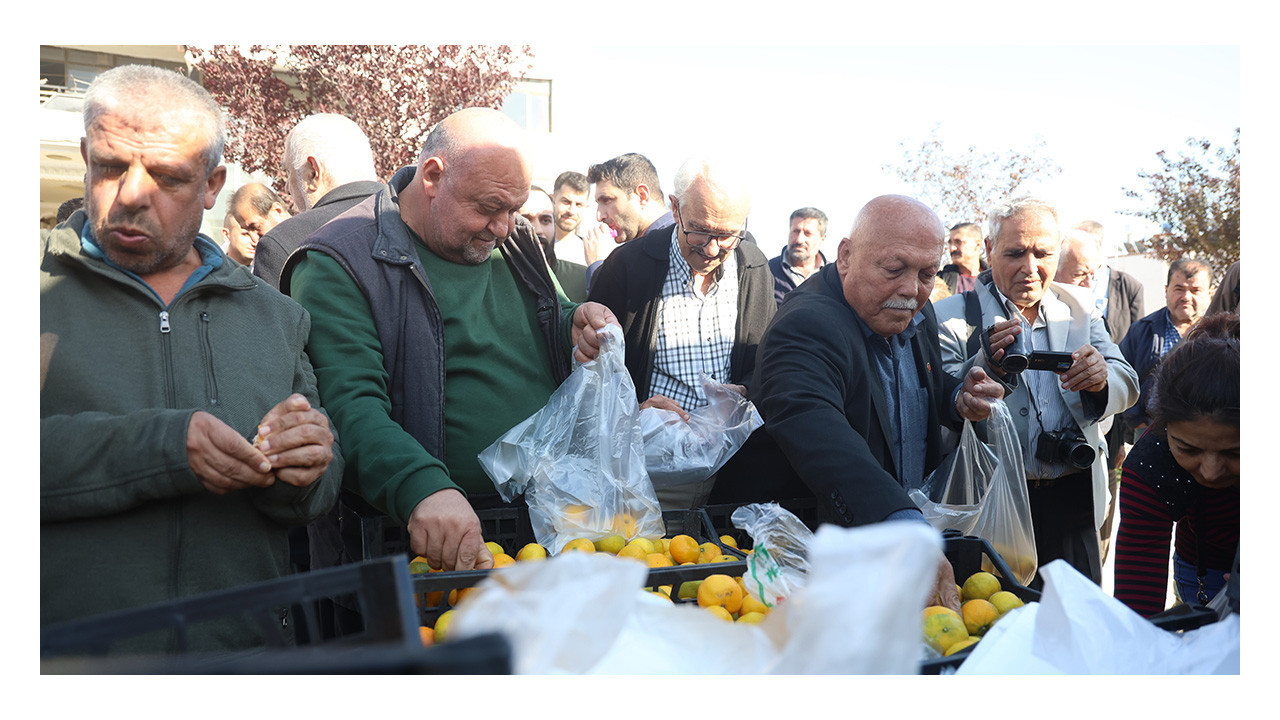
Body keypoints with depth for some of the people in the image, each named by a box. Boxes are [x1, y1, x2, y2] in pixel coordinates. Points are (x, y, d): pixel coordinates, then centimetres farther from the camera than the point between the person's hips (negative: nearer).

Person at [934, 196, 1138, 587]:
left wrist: (1101, 379, -18)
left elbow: (1127, 386, 5)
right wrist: (987, 366, -30)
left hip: (1073, 503, 4)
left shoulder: (1080, 308, 11)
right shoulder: (952, 317, -3)